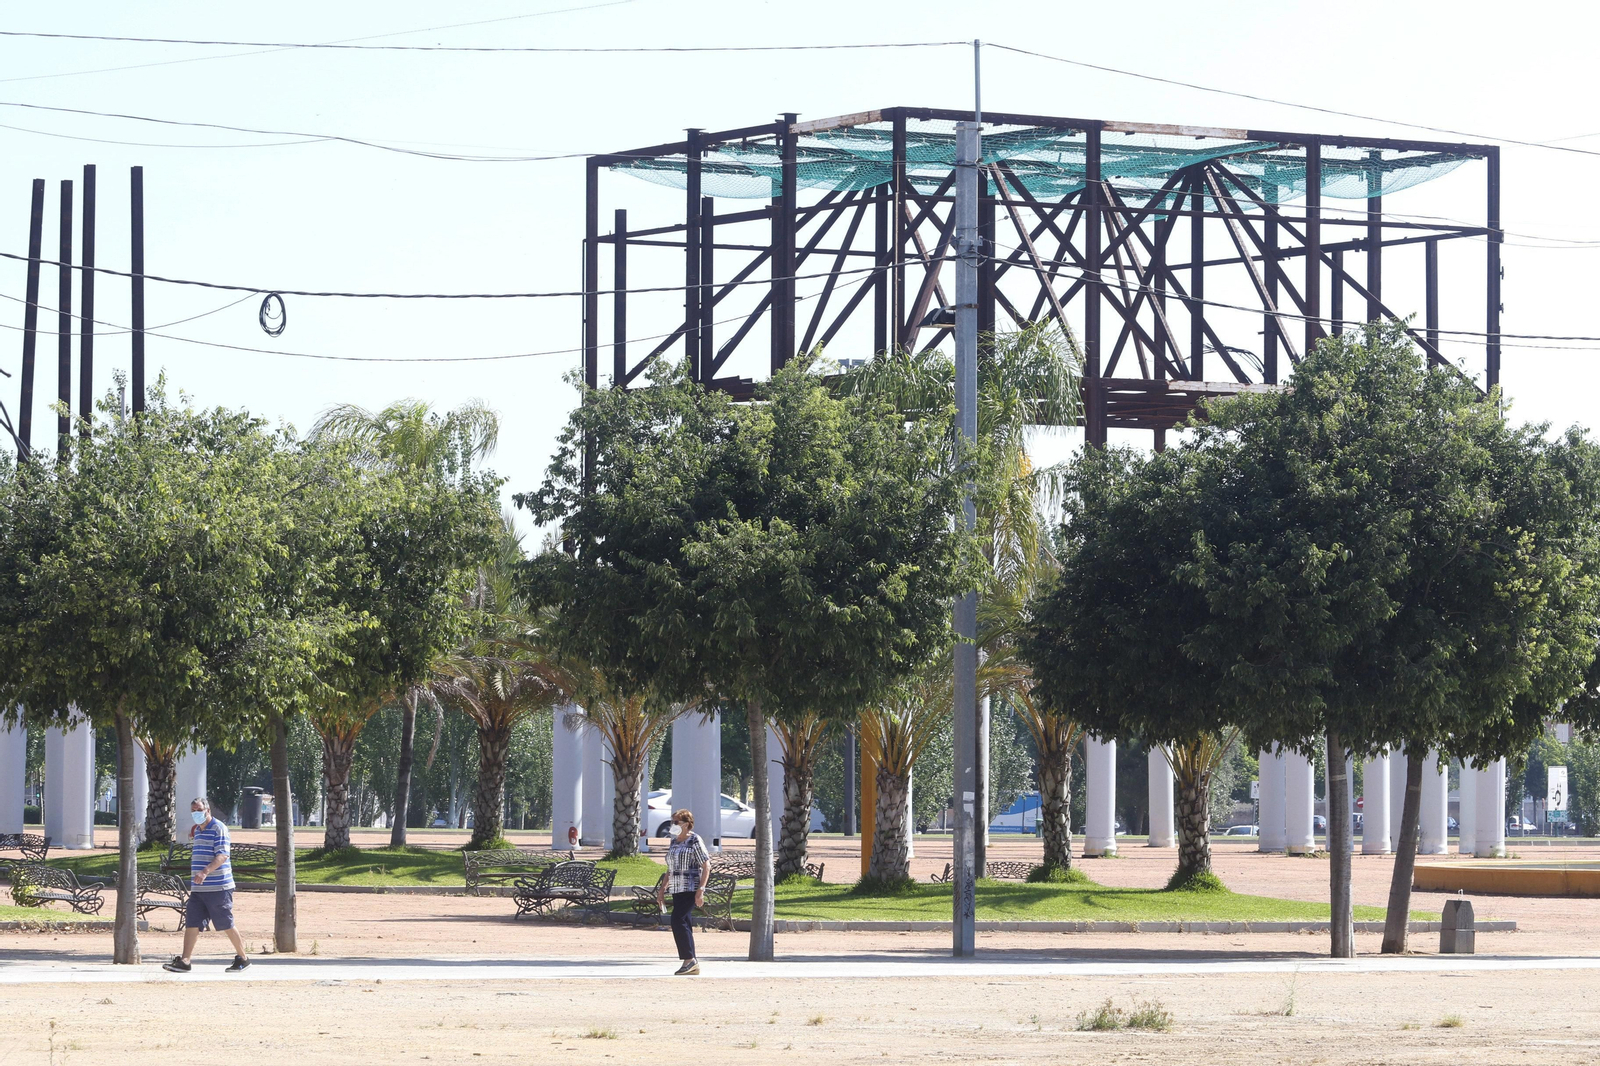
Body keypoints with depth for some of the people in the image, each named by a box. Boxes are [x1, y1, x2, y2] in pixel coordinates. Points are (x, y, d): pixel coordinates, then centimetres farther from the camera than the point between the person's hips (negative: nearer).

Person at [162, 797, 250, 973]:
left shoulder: (218, 829, -9)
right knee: (191, 924, -2)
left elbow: (222, 856, -21)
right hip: (198, 889, 8)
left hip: (218, 887, -8)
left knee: (226, 925, 1)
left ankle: (242, 958, 14)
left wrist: (205, 872, -34)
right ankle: (184, 960, -5)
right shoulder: (196, 831, 17)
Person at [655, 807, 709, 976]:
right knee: (684, 924, 5)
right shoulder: (674, 842, 17)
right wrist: (662, 889, 19)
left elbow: (706, 867, -11)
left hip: (691, 889, -8)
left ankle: (689, 959, -14)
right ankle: (691, 963, 7)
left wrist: (700, 890, -19)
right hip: (677, 889, 8)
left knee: (678, 920, -18)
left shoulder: (695, 841, -7)